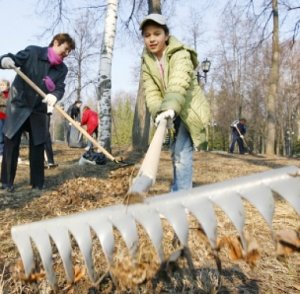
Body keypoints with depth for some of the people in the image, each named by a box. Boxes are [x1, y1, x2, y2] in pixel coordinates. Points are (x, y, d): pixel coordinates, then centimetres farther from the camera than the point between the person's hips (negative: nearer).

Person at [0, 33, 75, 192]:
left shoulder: (62, 69, 0)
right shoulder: (32, 52, -10)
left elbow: (60, 88, -10)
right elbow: (13, 59, -12)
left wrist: (54, 95, -34)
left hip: (39, 110, 3)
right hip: (18, 104, -3)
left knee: (38, 146, 4)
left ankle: (37, 183, 14)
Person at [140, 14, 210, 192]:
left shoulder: (180, 55, -20)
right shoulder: (147, 62, -1)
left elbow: (179, 84, -39)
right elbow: (151, 92, -13)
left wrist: (170, 107, -56)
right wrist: (158, 112, -33)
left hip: (190, 109, -7)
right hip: (175, 113, 7)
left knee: (182, 153, -20)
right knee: (176, 152, 18)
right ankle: (178, 192, 34)